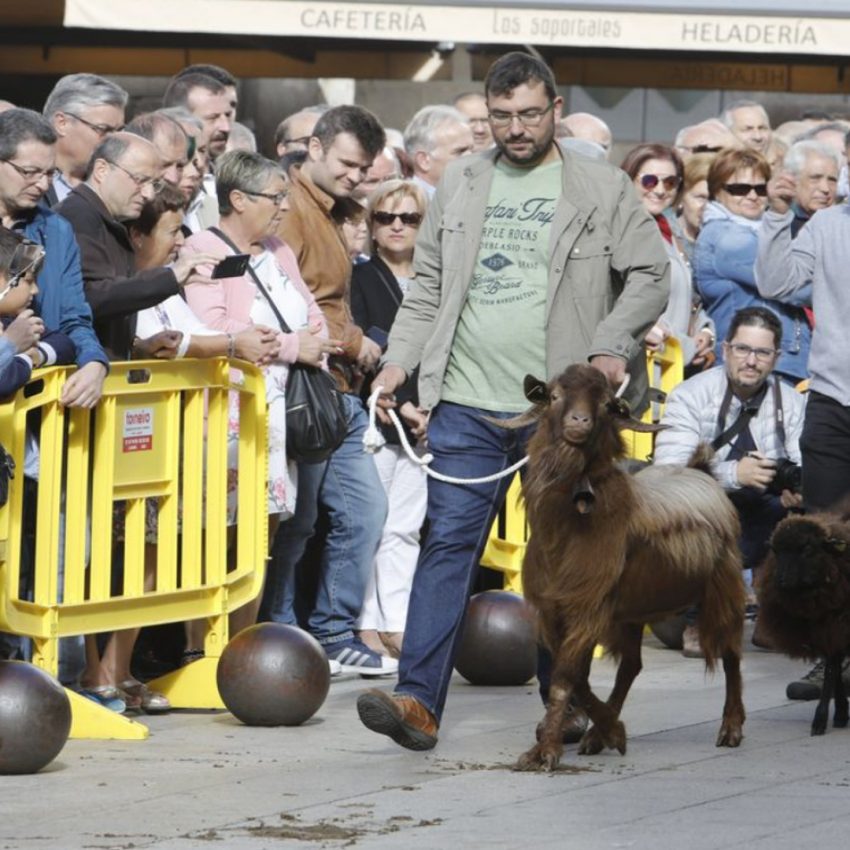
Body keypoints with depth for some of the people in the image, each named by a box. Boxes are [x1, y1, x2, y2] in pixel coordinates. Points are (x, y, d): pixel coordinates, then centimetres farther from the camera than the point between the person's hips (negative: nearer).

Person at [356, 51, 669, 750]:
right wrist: (400, 357, 4)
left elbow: (650, 277, 2)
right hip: (468, 404, 2)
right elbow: (429, 286, 16)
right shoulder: (461, 184, 12)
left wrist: (612, 348, -12)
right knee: (449, 543, -7)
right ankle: (418, 700, -12)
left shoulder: (602, 188, 3)